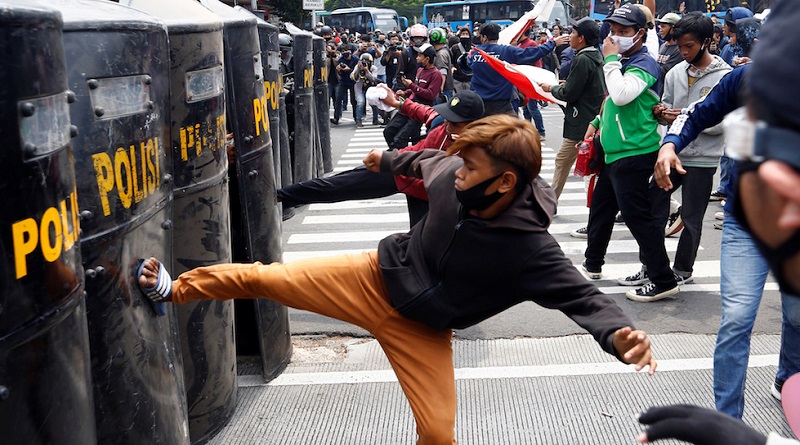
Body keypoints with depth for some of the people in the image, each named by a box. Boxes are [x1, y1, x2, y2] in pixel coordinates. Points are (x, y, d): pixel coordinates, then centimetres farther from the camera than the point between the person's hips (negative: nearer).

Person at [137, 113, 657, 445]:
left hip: (421, 327, -3)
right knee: (260, 277, 5)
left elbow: (582, 296, -29)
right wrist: (389, 160, 27)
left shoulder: (531, 249, -30)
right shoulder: (454, 175, -18)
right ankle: (176, 288, 31)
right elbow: (429, 160, 6)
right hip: (377, 274, 3)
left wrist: (621, 334, -52)